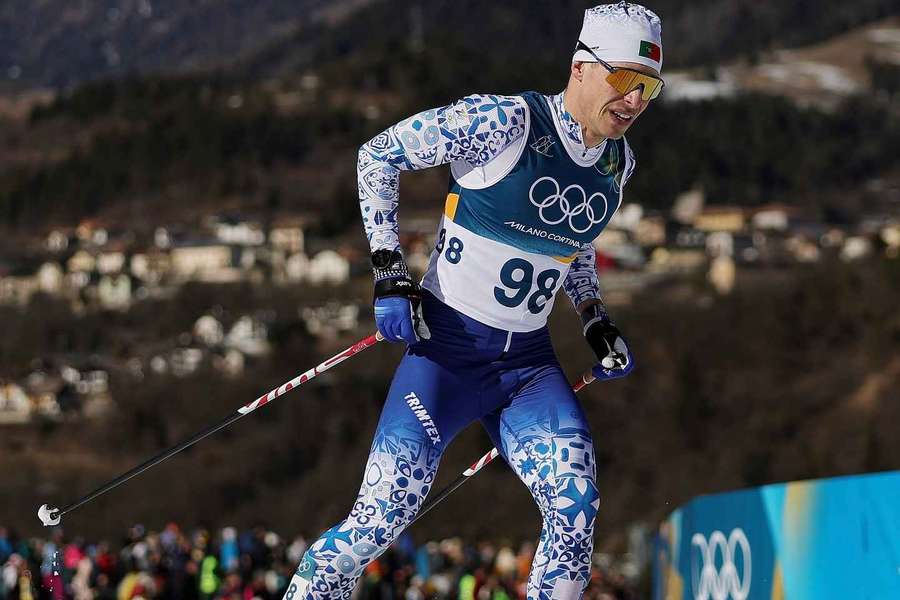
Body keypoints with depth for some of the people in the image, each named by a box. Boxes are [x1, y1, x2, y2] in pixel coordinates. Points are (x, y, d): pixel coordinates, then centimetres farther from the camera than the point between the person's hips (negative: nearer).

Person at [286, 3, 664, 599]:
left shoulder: (617, 163, 5)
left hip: (530, 362, 5)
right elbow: (379, 155, -7)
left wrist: (598, 325, 13)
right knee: (381, 518, -16)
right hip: (449, 344, -5)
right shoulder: (505, 123, -16)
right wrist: (389, 272, -12)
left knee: (577, 510, -16)